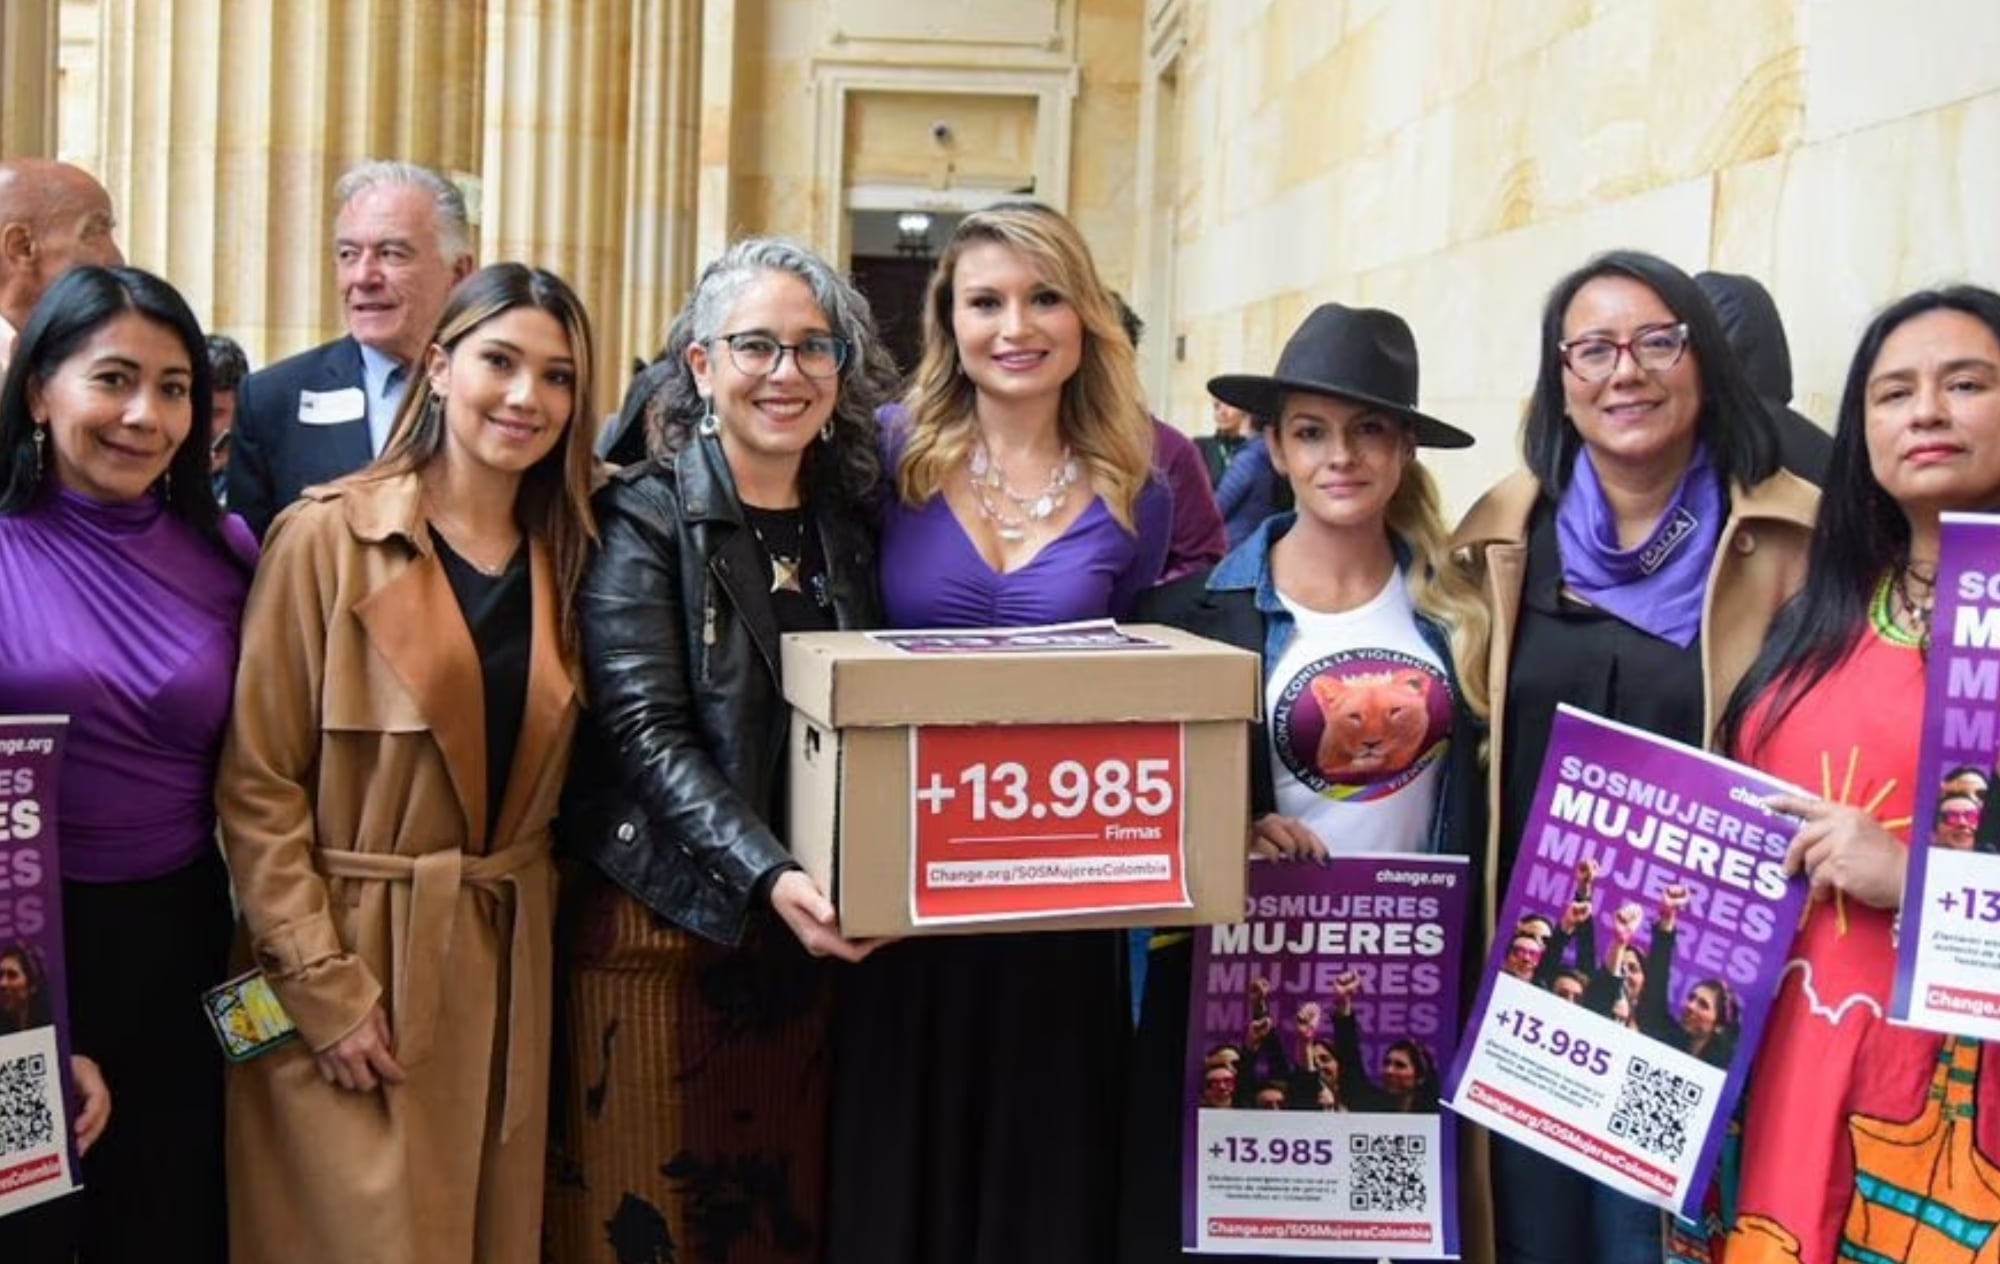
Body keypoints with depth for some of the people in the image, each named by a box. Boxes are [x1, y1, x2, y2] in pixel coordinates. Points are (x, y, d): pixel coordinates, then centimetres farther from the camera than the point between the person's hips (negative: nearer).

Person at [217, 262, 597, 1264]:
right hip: (349, 967, -5)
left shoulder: (563, 556, 7)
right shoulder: (328, 536, -9)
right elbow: (256, 784, -10)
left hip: (508, 961, 5)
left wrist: (526, 916, 2)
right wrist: (323, 986, -14)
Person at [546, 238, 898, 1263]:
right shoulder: (644, 514, -5)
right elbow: (644, 728, -14)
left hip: (812, 933, 4)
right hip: (666, 921, -4)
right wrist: (761, 876, -27)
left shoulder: (853, 522, 8)